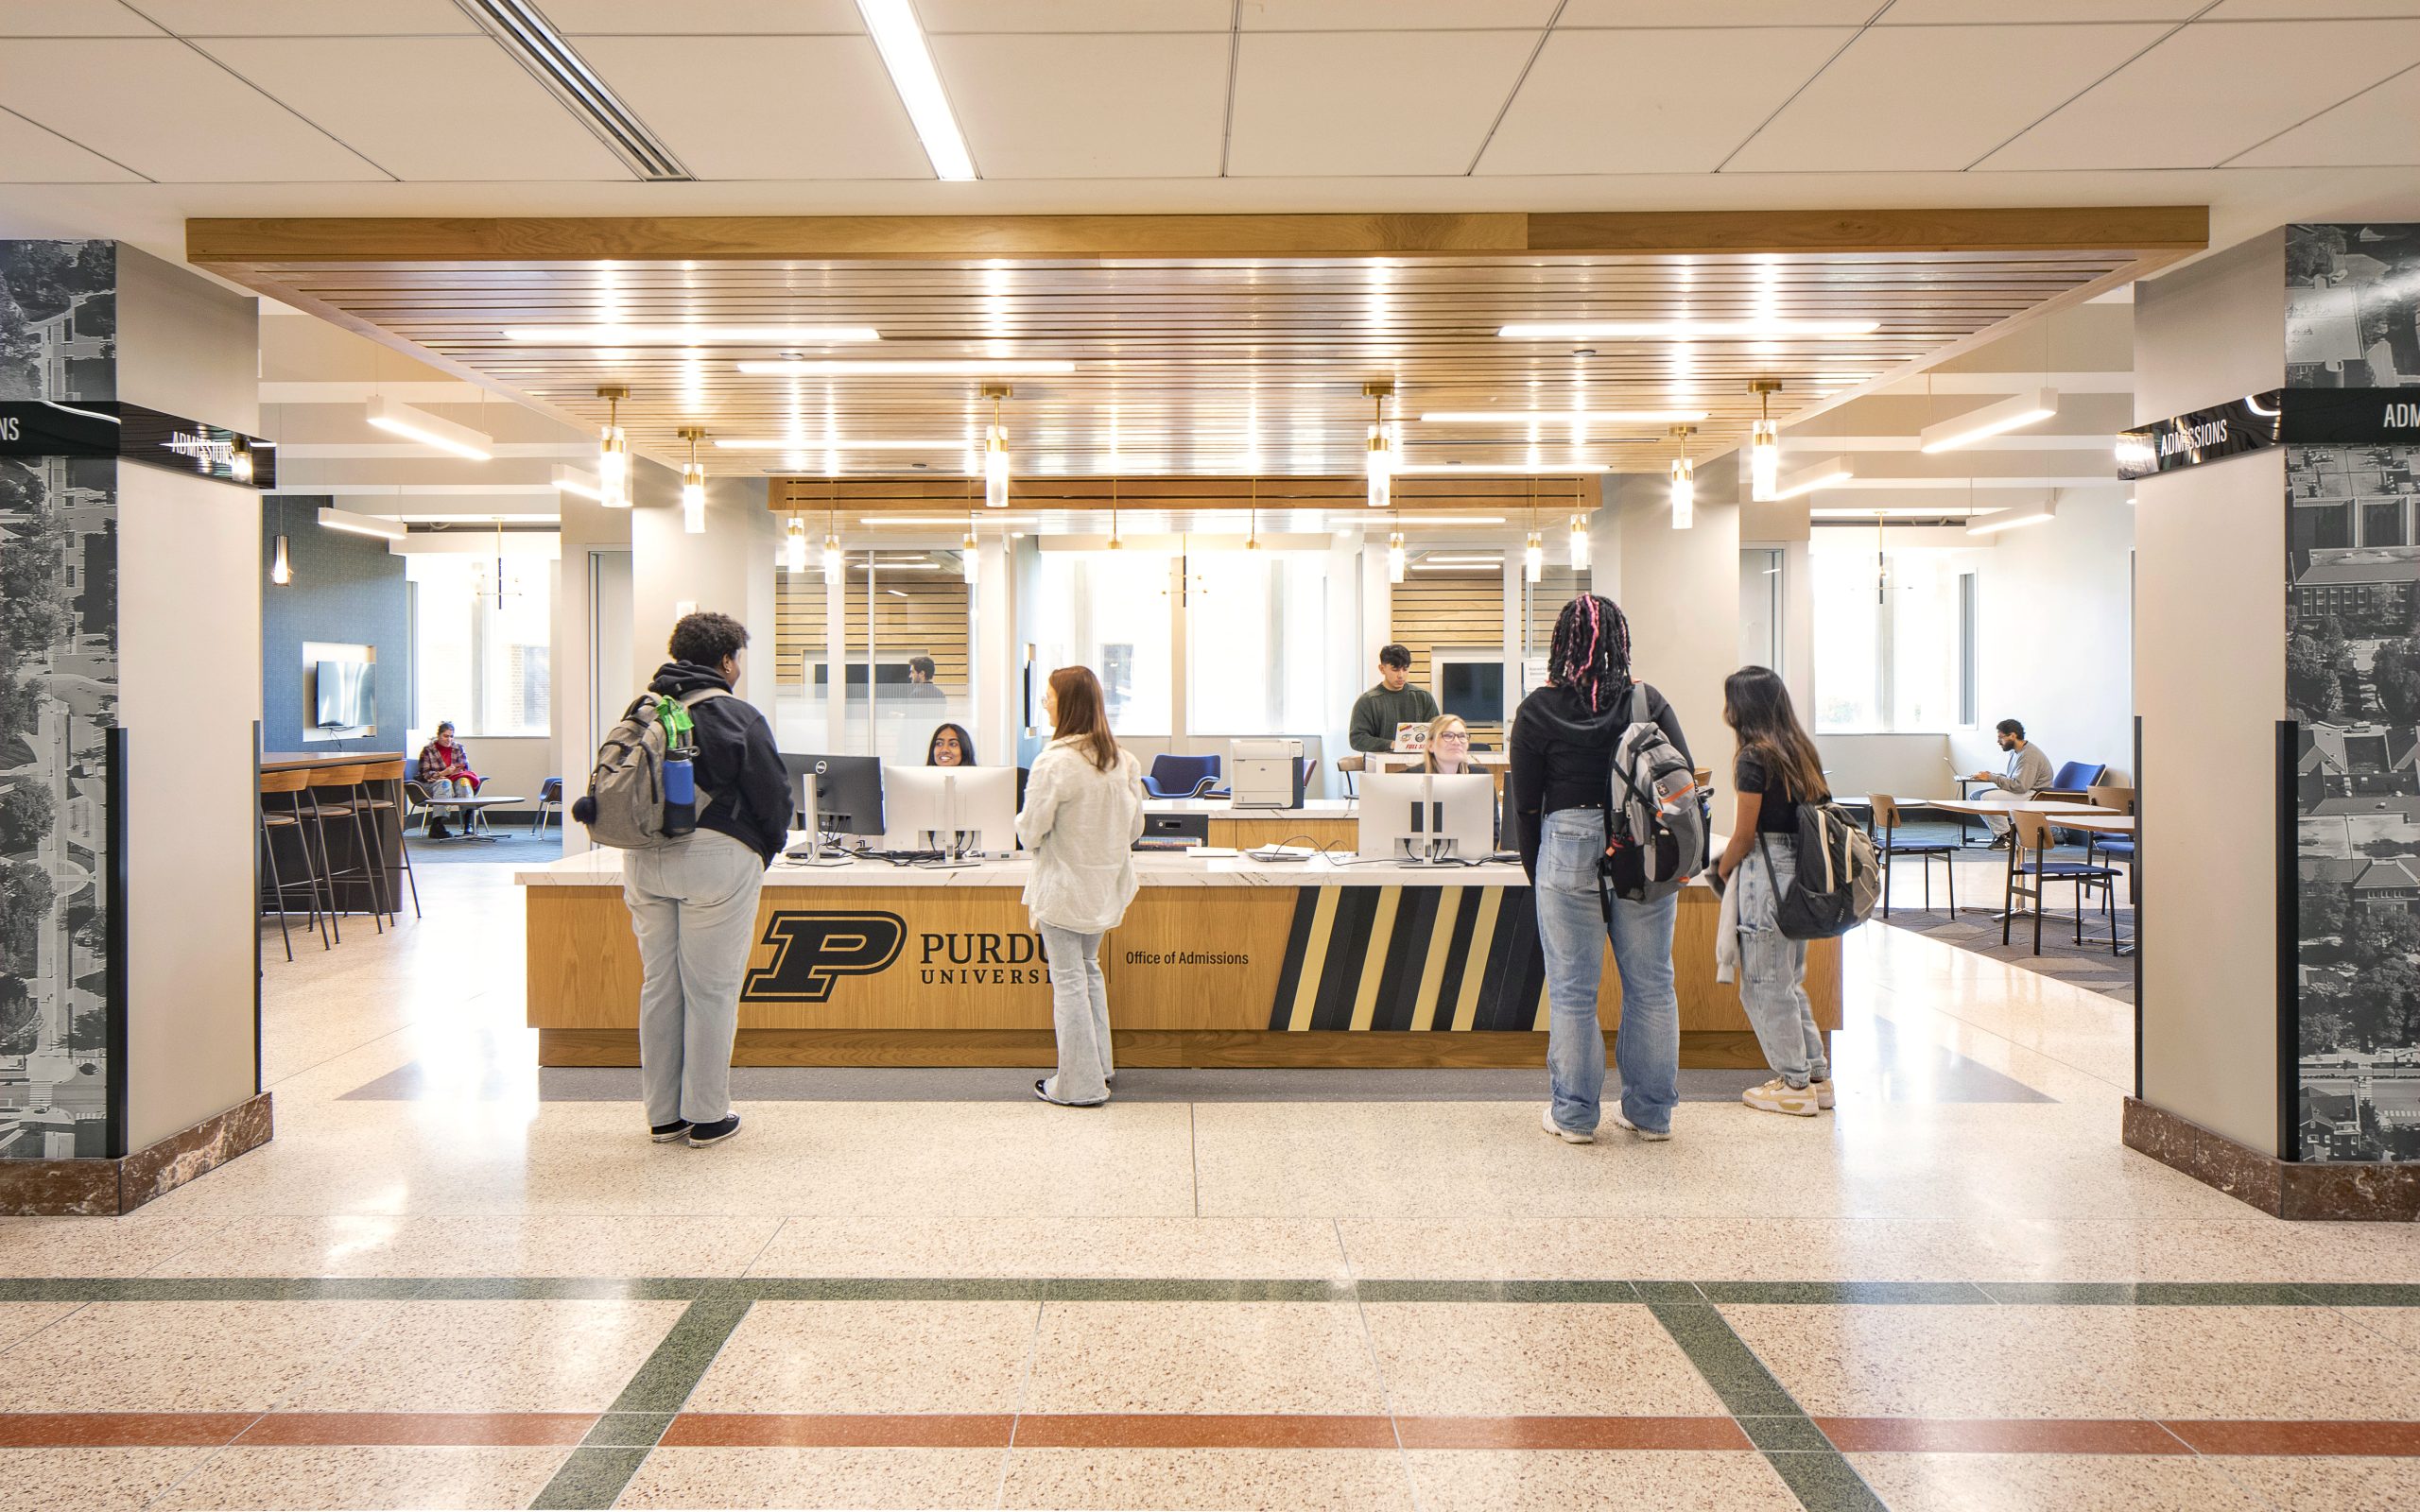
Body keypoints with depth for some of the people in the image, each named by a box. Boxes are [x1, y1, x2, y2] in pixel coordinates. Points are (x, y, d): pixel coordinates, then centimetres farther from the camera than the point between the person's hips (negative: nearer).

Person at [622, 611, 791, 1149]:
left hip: (643, 860, 6)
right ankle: (706, 1115, 8)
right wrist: (765, 852, 14)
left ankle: (663, 1114, 19)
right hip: (715, 857, -5)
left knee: (659, 985, 12)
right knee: (711, 990, 2)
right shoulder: (738, 716, -5)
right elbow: (773, 793, -2)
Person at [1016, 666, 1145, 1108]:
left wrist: (1023, 822, 6)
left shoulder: (1055, 763, -20)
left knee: (1068, 980, 2)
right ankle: (1099, 1066, 29)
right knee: (1089, 970, 22)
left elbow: (1032, 831, -16)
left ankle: (1079, 1084, 8)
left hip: (1063, 888, -7)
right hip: (1103, 885, 7)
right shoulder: (1122, 760, 1)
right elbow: (1134, 828, 8)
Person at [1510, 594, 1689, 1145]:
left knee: (1572, 990, 5)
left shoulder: (1538, 710, -3)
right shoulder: (1649, 702, 2)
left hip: (1570, 851, -2)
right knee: (1651, 985, 10)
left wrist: (1536, 871, 11)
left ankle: (1574, 1115, 12)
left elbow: (1526, 805, 0)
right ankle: (1650, 1112, 19)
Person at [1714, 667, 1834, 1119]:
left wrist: (1721, 869, 4)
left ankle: (1794, 1086, 8)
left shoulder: (1754, 758, -14)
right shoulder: (1801, 752, 10)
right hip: (1800, 871, 9)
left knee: (1764, 984, 2)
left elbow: (1744, 835, -13)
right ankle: (1818, 1076, 22)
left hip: (1767, 873, -9)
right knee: (1790, 980, 18)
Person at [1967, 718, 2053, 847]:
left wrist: (1991, 778, -22)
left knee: (1987, 798, -26)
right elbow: (2011, 778, 19)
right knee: (1976, 796, 3)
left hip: (2033, 796, -11)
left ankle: (2004, 835, -11)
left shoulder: (2029, 755, -20)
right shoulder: (2015, 752, 12)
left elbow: (2019, 785, -27)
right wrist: (1991, 775, 1)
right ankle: (2002, 831, 3)